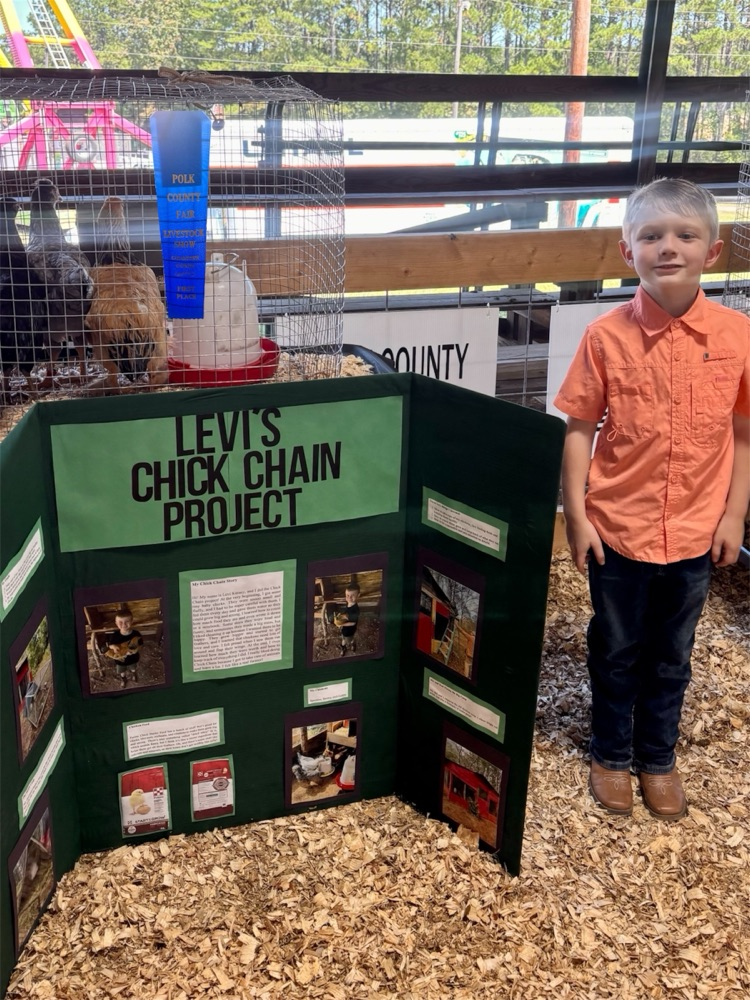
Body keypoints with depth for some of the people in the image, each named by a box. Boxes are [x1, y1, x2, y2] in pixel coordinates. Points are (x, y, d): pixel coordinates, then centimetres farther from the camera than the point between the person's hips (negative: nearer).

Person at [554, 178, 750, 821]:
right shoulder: (606, 336, -11)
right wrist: (576, 514, -7)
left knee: (672, 656, 19)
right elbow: (579, 427, -5)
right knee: (615, 652, 16)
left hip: (695, 533, 1)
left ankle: (658, 759, 40)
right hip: (618, 527, -1)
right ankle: (611, 755, 38)